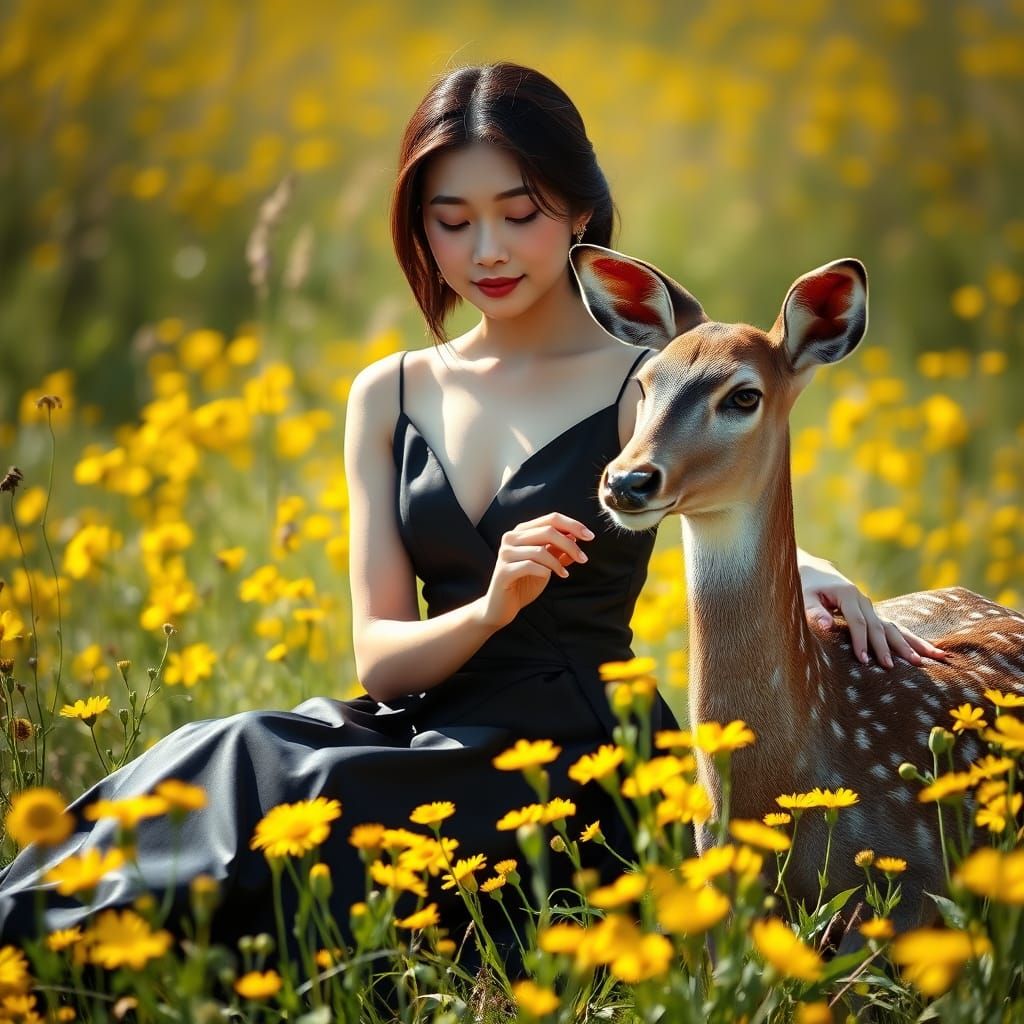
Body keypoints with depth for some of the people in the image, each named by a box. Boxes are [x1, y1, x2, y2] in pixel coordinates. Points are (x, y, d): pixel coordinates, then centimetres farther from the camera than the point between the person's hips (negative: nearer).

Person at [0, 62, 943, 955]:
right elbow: (379, 657, 5)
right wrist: (489, 610, -17)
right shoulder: (390, 396, 10)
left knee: (239, 781, -29)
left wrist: (807, 577, -27)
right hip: (429, 730, 4)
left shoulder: (644, 383, -2)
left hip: (572, 755, -4)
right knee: (229, 753, -29)